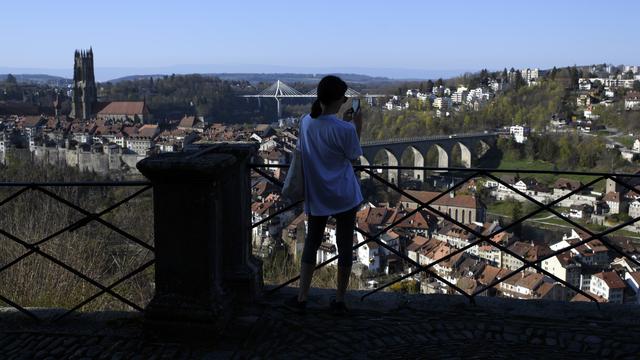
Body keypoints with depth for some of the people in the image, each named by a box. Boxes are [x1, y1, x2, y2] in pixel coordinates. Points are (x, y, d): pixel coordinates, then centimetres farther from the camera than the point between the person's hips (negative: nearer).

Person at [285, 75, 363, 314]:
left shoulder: (306, 123, -5)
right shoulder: (345, 130, -19)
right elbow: (353, 158, -4)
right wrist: (356, 128, 0)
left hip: (316, 197, 4)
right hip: (344, 197, -4)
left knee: (311, 244, 17)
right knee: (345, 247, 11)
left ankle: (301, 298, 20)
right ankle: (339, 301, 21)